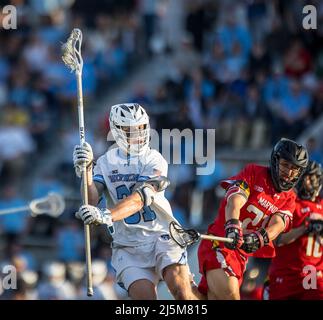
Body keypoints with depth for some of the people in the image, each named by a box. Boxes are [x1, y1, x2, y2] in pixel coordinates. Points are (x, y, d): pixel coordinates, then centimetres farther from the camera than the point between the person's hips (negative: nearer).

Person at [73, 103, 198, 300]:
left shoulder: (155, 160, -5)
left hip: (162, 235, -1)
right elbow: (91, 201, -6)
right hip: (127, 245, 1)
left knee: (181, 291, -21)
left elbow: (141, 197, -21)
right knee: (145, 297, -17)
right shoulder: (106, 162, 6)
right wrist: (86, 170, -22)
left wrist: (107, 216, -36)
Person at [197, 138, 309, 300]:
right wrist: (232, 225, -37)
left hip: (242, 255, 6)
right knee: (230, 295, -26)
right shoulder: (254, 172, 0)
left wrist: (260, 238, -30)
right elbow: (234, 201, -16)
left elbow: (278, 223, -7)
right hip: (218, 244, -6)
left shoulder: (289, 198, 13)